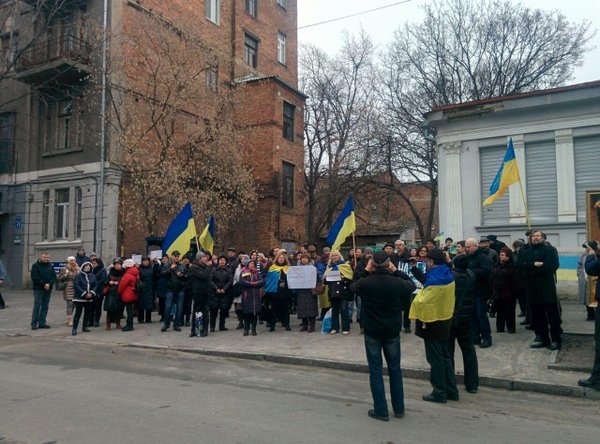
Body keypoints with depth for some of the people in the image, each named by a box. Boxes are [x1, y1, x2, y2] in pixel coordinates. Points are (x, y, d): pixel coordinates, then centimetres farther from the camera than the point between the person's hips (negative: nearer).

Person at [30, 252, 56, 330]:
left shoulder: (50, 266, 11)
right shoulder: (35, 265, -2)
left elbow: (54, 276, 5)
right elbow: (35, 277, -11)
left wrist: (49, 284, -12)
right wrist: (44, 284, -15)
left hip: (48, 289, 5)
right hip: (38, 289, -5)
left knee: (45, 306, 6)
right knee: (37, 306, -5)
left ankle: (42, 323, 12)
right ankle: (34, 324, -1)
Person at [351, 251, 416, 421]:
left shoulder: (365, 283, -16)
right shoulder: (396, 282, -13)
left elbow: (352, 287, 8)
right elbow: (412, 285, 9)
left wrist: (365, 271, 5)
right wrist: (396, 271, 7)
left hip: (372, 332, -1)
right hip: (392, 331, 1)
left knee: (376, 371, 7)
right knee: (395, 369, 15)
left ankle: (381, 411, 11)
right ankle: (399, 408, 24)